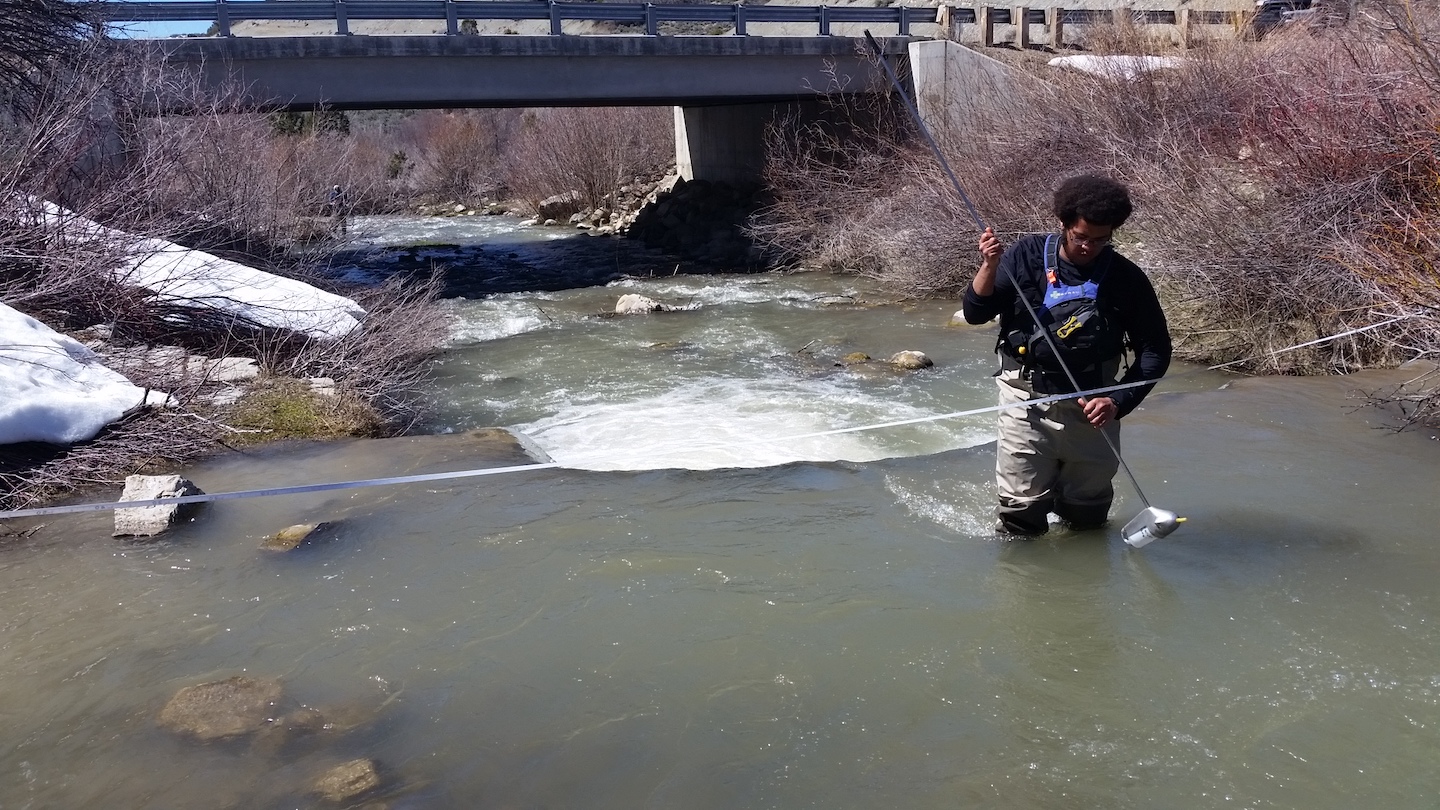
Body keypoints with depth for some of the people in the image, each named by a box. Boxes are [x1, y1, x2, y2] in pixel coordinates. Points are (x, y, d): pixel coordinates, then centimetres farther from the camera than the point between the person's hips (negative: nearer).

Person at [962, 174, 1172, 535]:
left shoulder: (1126, 279, -4)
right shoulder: (1027, 256, -4)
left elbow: (1156, 350, 1)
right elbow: (975, 313, -5)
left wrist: (1118, 401, -12)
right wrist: (989, 267, -23)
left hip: (1091, 410, 2)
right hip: (1027, 401, -1)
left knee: (1088, 519, 15)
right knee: (1021, 512, -3)